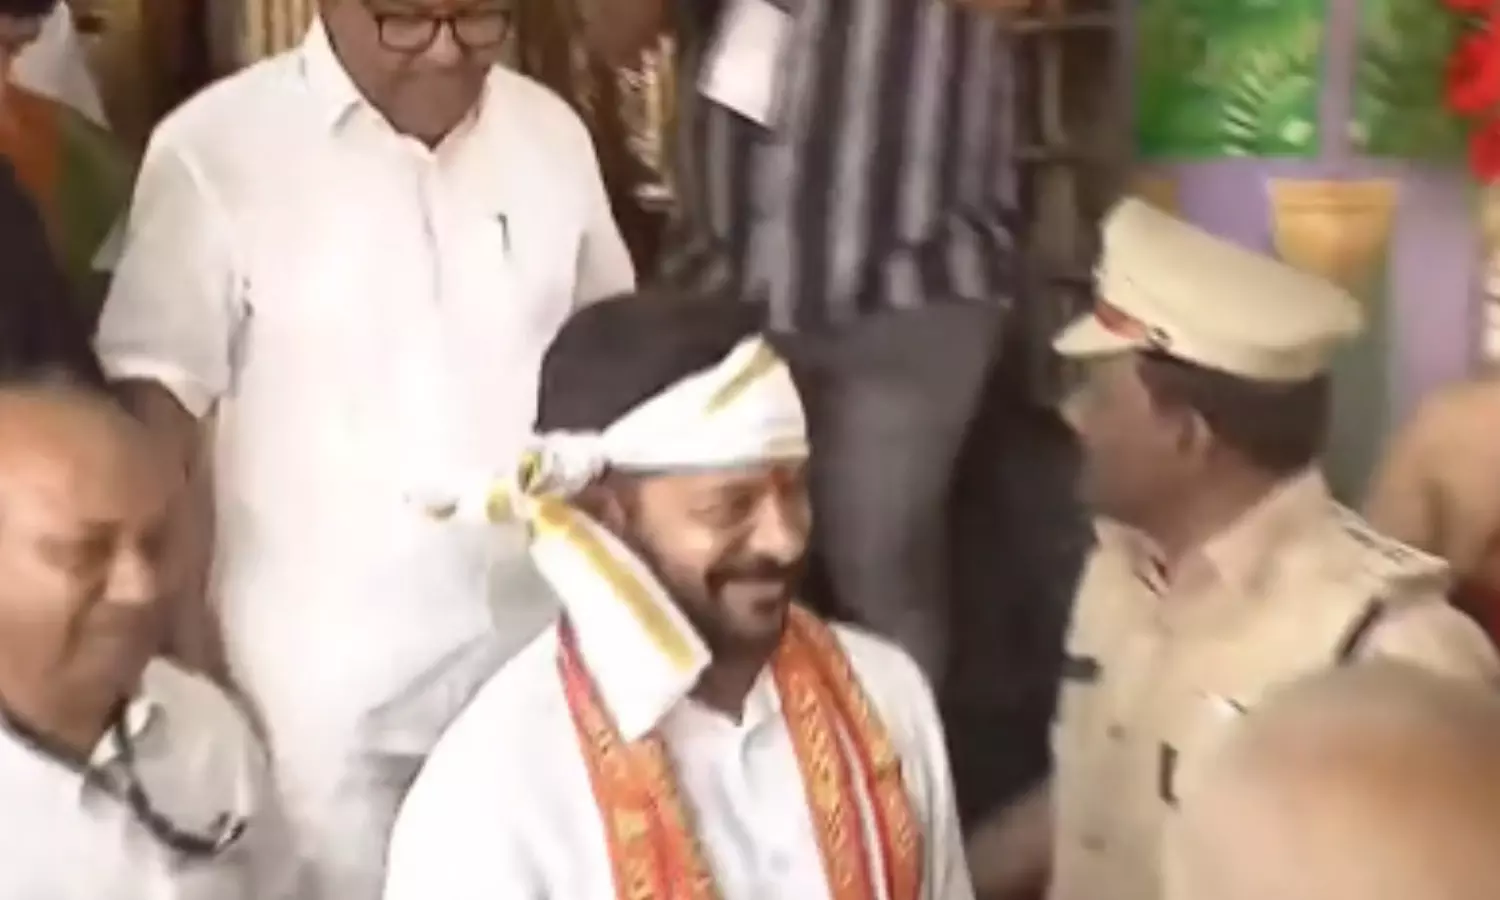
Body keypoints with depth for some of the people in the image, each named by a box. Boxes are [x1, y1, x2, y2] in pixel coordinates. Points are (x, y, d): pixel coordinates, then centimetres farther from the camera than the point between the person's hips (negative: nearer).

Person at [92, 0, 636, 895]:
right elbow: (158, 412, -7)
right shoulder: (214, 150, -11)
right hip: (325, 688, -3)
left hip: (542, 667, 4)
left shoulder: (553, 134, 3)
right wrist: (190, 663, -8)